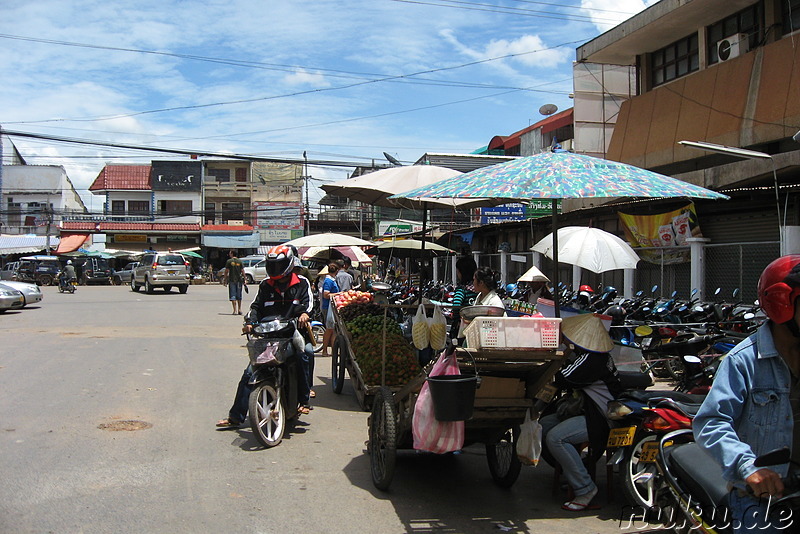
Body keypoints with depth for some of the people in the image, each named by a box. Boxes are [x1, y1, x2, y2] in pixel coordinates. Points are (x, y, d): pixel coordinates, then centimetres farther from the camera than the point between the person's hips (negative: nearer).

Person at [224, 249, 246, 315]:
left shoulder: (229, 261, -4)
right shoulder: (240, 261, 3)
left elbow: (226, 271, -4)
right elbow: (242, 271, 1)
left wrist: (225, 280, 3)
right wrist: (244, 279, 6)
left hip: (231, 280, -3)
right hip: (239, 280, 3)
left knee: (233, 296, 1)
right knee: (239, 296, 14)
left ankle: (235, 310, -5)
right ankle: (239, 310, 16)